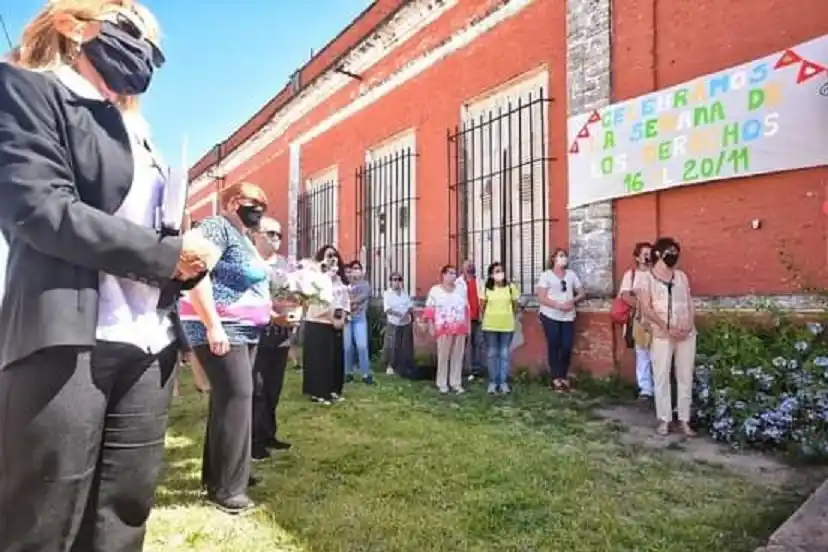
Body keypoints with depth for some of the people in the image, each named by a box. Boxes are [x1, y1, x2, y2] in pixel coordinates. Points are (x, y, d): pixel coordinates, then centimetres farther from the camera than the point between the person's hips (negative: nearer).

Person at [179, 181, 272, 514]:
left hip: (245, 330, 9)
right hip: (220, 329, -9)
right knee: (236, 396, -11)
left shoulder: (244, 238, 21)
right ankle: (227, 487, -3)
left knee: (229, 398, 11)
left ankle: (217, 474, 22)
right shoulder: (216, 227, -8)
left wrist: (278, 308, 21)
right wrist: (213, 325, -27)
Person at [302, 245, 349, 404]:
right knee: (319, 359, -2)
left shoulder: (340, 279, 12)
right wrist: (333, 319, -18)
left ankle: (333, 391, 21)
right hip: (318, 324, -7)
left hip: (336, 324, 7)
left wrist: (342, 318, -3)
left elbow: (346, 300, 11)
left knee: (336, 358, 10)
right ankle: (318, 393, 6)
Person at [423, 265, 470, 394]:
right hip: (444, 329, -3)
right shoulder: (435, 290, 1)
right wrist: (431, 327, -7)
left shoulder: (461, 289, 11)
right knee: (443, 356, 0)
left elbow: (466, 309, 14)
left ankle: (456, 383, 14)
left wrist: (468, 325, 11)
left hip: (460, 328, 3)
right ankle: (442, 383, 9)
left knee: (458, 356, 6)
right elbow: (429, 310, -1)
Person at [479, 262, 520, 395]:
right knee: (492, 354, 8)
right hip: (490, 325, 0)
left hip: (507, 325, 0)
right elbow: (482, 307, 5)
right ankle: (493, 382, 16)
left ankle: (503, 382, 13)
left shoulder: (510, 287, -2)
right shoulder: (486, 288, -2)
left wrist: (508, 317, 8)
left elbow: (515, 306, 6)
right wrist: (490, 317, 9)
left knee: (505, 354, 4)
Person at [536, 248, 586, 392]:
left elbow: (582, 294, 12)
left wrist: (572, 301, -8)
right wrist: (559, 305, -17)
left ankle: (564, 376, 17)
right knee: (554, 346, -1)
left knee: (567, 347, 0)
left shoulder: (571, 274, 11)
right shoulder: (546, 275, -1)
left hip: (568, 317, 3)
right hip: (550, 316, -3)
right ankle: (556, 378, 8)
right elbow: (541, 298, -8)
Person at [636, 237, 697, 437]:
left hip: (687, 334, 4)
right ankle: (664, 419, 12)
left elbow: (690, 303, 10)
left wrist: (689, 326, -7)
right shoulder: (647, 278, 0)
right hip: (662, 335, -4)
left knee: (685, 377, 7)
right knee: (661, 377, 1)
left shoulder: (681, 276, 13)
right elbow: (646, 309, -8)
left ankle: (684, 420, 16)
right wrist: (667, 328, -15)